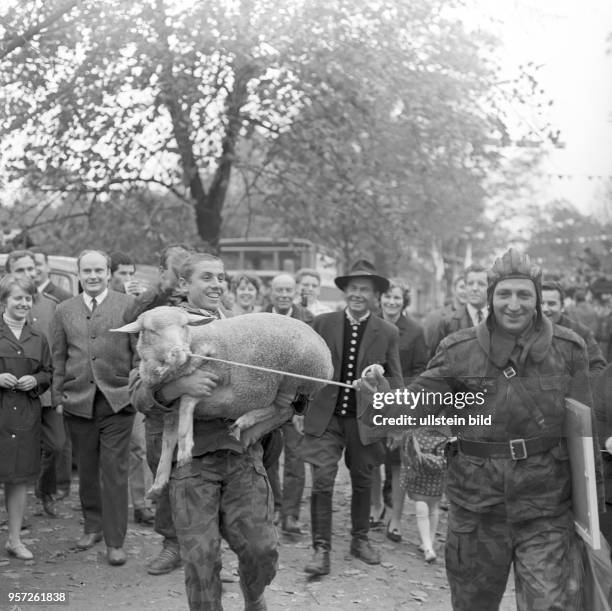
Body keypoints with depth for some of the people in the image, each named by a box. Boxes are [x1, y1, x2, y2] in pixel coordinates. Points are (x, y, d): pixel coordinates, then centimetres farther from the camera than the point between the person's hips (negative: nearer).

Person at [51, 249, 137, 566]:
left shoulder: (128, 305, 0)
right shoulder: (64, 310, 10)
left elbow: (139, 351, 0)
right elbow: (59, 358, 12)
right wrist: (58, 396, 8)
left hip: (117, 401, -3)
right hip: (78, 401, 3)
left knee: (114, 472, -2)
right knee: (86, 470, 13)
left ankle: (115, 541, 6)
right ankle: (92, 526, 31)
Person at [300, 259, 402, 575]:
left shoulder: (388, 333, -1)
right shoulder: (323, 323, -1)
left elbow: (396, 382, 4)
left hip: (364, 419, 1)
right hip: (325, 417, -1)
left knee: (362, 483, 14)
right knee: (322, 482, -6)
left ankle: (360, 539, 33)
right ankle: (321, 549, 3)